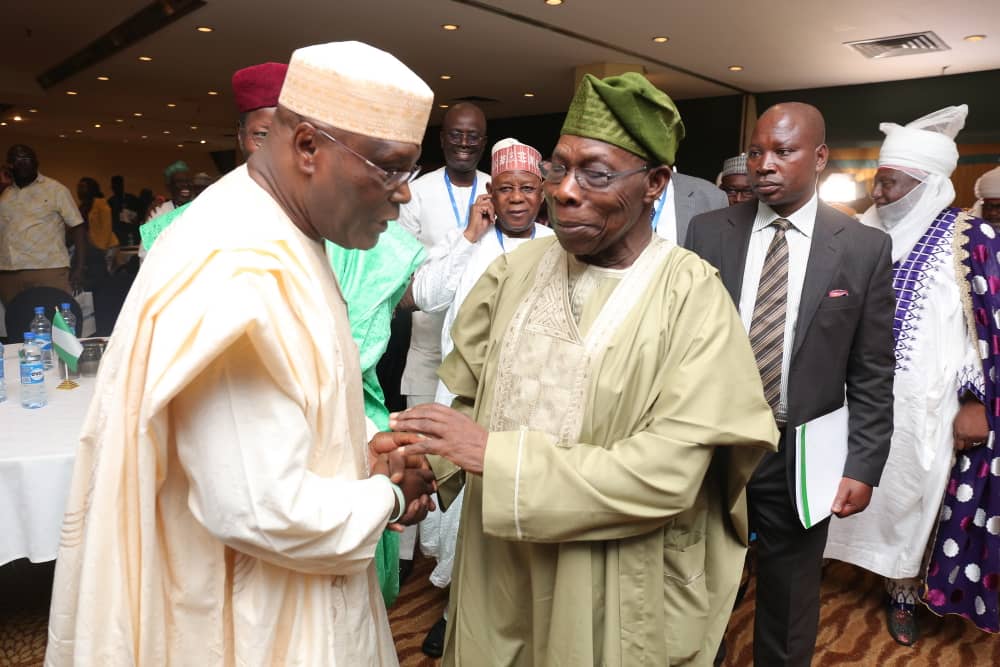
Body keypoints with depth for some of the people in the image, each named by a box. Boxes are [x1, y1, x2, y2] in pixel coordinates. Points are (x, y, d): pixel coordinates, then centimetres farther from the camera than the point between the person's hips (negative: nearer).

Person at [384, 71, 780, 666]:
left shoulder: (692, 298, -15)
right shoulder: (515, 270, -1)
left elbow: (667, 473, -22)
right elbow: (468, 398, 3)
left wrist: (496, 453, -23)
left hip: (614, 593, -4)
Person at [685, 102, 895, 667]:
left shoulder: (865, 247, -4)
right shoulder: (708, 231, -2)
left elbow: (872, 374, -2)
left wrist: (864, 466, -5)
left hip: (800, 455, 0)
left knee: (789, 602, 18)